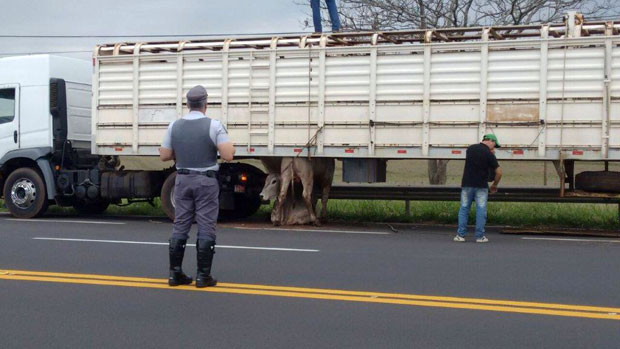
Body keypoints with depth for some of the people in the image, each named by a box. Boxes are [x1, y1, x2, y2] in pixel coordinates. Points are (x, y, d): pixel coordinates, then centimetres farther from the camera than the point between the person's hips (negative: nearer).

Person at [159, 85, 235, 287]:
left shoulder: (175, 126, 2)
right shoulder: (213, 126, -10)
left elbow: (164, 156, 6)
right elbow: (228, 155, -17)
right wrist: (230, 146, 5)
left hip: (183, 180, 4)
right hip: (206, 181, -4)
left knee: (180, 226, 8)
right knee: (206, 228, 0)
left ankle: (175, 273, 9)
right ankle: (203, 276, 0)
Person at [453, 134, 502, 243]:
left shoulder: (470, 149, 4)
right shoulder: (488, 154, -9)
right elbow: (499, 172, -7)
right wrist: (494, 185, 9)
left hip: (467, 184, 3)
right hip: (481, 186, -3)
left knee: (464, 209, 7)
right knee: (481, 211, 3)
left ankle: (460, 235, 5)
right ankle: (480, 236, 3)